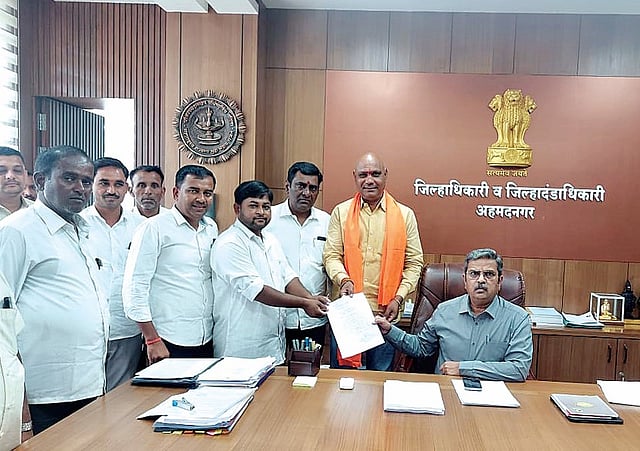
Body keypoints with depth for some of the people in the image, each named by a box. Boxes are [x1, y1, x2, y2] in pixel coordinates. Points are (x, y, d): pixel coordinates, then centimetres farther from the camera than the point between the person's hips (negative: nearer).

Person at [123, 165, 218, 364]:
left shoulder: (212, 228, 10)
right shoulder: (154, 228, -8)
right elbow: (134, 287, -11)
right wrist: (152, 340, -13)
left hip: (206, 340, 6)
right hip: (169, 343, -5)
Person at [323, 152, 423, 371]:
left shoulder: (405, 215, 4)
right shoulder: (341, 212, 5)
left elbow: (414, 263, 4)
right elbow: (331, 255, 3)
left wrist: (398, 298, -6)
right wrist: (344, 279, -16)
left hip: (385, 312, 0)